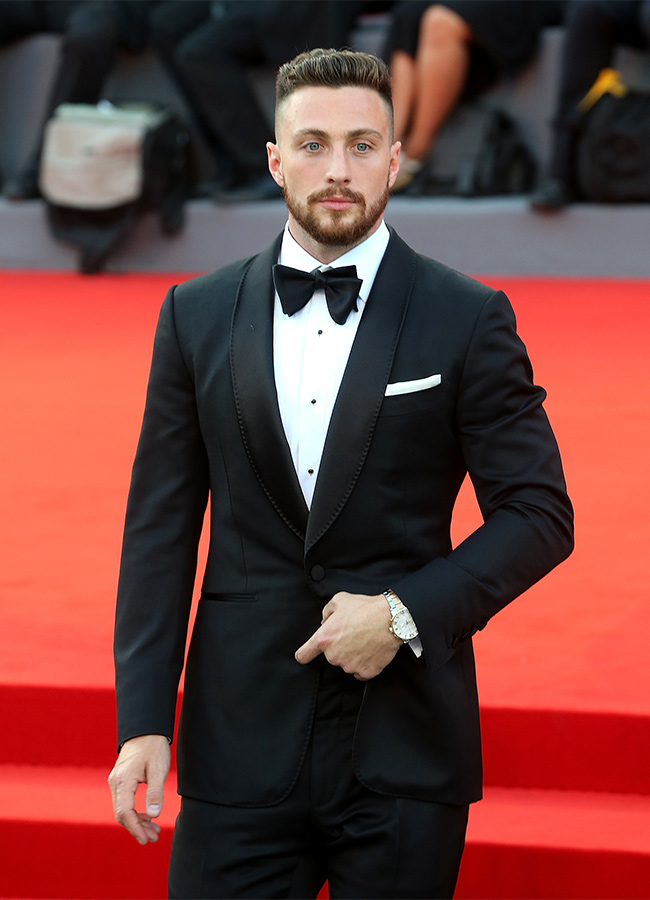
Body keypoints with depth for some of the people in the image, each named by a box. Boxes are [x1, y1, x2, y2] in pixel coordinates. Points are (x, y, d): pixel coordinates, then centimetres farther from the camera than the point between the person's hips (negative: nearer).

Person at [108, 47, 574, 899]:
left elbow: (538, 513, 0)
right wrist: (143, 719, -2)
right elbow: (161, 526, 6)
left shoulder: (469, 319, 0)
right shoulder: (198, 316, 6)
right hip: (242, 745, 1)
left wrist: (407, 614, -13)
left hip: (406, 746, -1)